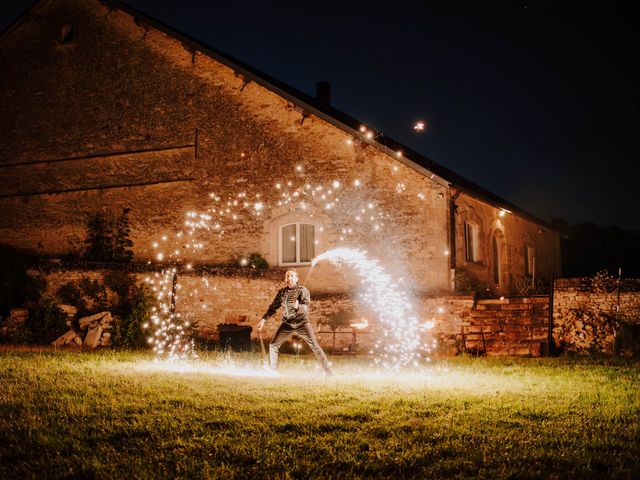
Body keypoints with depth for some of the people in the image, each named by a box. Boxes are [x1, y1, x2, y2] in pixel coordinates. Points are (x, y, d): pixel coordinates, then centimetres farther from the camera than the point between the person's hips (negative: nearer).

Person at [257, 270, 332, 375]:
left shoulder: (302, 290, -6)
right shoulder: (282, 292, 7)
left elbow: (305, 307, -18)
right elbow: (273, 307, 16)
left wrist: (298, 307, -40)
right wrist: (264, 319, 12)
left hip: (301, 323, -5)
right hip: (287, 323, 5)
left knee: (314, 346, -12)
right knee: (273, 346, 3)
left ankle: (328, 372, -8)